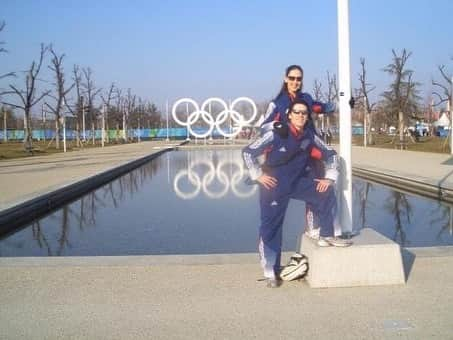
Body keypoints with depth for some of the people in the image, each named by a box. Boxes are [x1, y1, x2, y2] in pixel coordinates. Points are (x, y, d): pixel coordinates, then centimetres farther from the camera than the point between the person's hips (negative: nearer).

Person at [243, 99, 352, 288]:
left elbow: (330, 155, 11)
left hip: (297, 182, 5)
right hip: (274, 185, -5)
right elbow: (248, 152, -14)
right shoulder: (276, 134, -17)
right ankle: (270, 272, 9)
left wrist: (329, 178, 1)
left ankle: (326, 237, 10)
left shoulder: (310, 137, -2)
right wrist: (258, 175, -15)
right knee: (271, 226, -1)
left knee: (327, 194, -6)